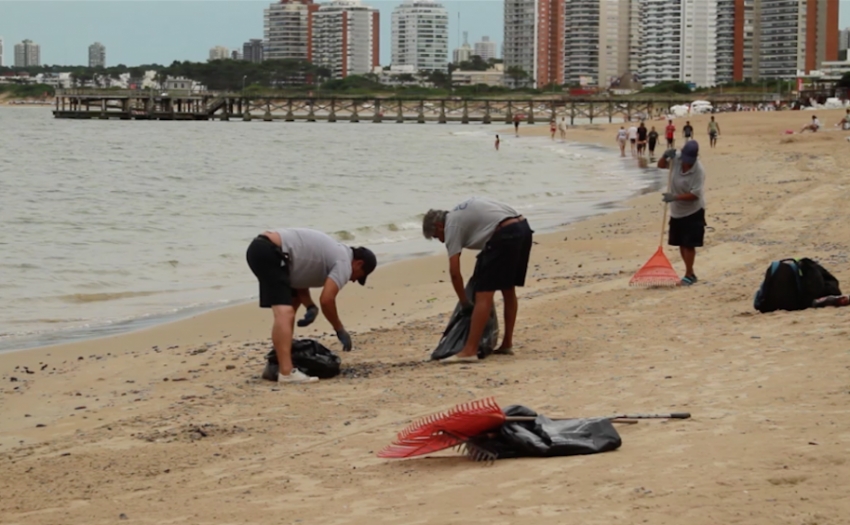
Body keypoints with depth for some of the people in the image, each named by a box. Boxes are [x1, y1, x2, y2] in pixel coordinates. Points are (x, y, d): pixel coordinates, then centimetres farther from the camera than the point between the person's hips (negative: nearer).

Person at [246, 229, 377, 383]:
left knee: (292, 302, 27)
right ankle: (287, 373, -29)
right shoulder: (344, 263, -3)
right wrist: (340, 330, 2)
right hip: (269, 253, -11)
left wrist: (310, 306, 6)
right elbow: (326, 300, -11)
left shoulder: (334, 253, 26)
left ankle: (276, 362, 32)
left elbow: (299, 276, 23)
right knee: (284, 313, -19)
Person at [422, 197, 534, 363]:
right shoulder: (464, 211, 30)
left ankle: (470, 351, -12)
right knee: (508, 290, 20)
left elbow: (454, 271, 1)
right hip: (524, 228, 9)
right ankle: (507, 344, 25)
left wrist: (465, 303, 9)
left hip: (505, 235, -9)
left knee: (483, 295, -8)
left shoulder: (451, 225, 6)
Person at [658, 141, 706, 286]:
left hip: (693, 212, -7)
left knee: (688, 244, -6)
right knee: (681, 243, 12)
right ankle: (690, 273, 23)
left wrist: (675, 197, -34)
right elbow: (661, 165, 8)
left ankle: (689, 274, 3)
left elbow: (694, 195, -27)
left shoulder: (698, 171, -24)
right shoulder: (676, 159, -8)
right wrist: (665, 156, -14)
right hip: (677, 211, 7)